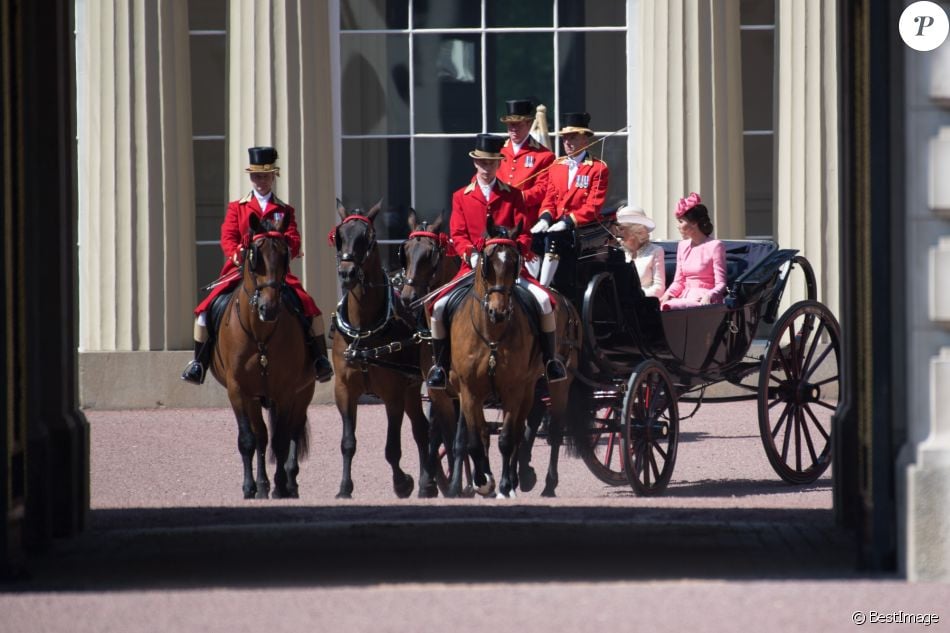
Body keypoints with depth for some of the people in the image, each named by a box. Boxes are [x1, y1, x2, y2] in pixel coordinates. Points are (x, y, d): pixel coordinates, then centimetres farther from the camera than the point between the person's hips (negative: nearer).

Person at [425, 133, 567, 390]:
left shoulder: (513, 195, 9)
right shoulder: (461, 197, 10)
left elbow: (523, 234, 4)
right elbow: (457, 234, 4)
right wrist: (471, 255, -16)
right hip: (473, 267, 1)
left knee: (544, 301, -23)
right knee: (439, 307, -19)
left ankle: (550, 360, -7)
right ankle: (440, 364, -1)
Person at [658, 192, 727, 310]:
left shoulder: (715, 246, -3)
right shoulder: (683, 246, 18)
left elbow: (720, 284, -6)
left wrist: (708, 296, -26)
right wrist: (667, 294, -3)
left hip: (702, 300, -6)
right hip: (685, 298, 6)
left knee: (667, 307, -36)